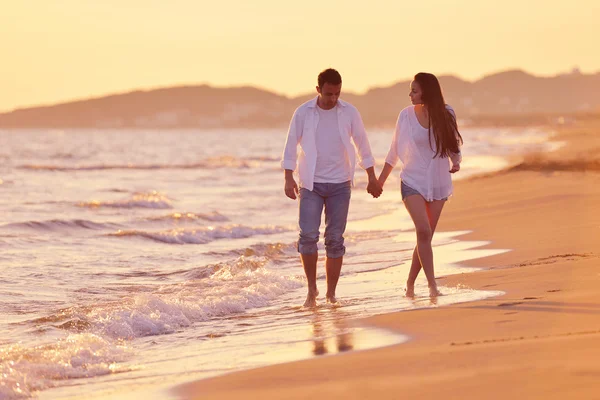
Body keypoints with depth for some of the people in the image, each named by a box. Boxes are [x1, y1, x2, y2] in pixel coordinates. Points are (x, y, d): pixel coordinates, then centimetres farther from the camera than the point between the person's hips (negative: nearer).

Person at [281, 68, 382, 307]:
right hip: (311, 184, -1)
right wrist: (288, 179, -10)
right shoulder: (303, 113, -3)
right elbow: (291, 145, -1)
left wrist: (372, 177, 9)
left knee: (335, 239, 0)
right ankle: (312, 289, 2)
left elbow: (362, 145, 8)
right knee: (308, 236, -13)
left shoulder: (349, 113, -1)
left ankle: (331, 293, 9)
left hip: (340, 185, 1)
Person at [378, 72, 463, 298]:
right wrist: (381, 180, 11)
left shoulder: (446, 115, -2)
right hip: (413, 182, -2)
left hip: (438, 184, 2)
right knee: (423, 231, -20)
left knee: (425, 236, 4)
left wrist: (456, 162, -1)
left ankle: (410, 284, 17)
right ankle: (432, 284, -19)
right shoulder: (406, 115, -3)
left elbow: (453, 144, 14)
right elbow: (395, 150, 7)